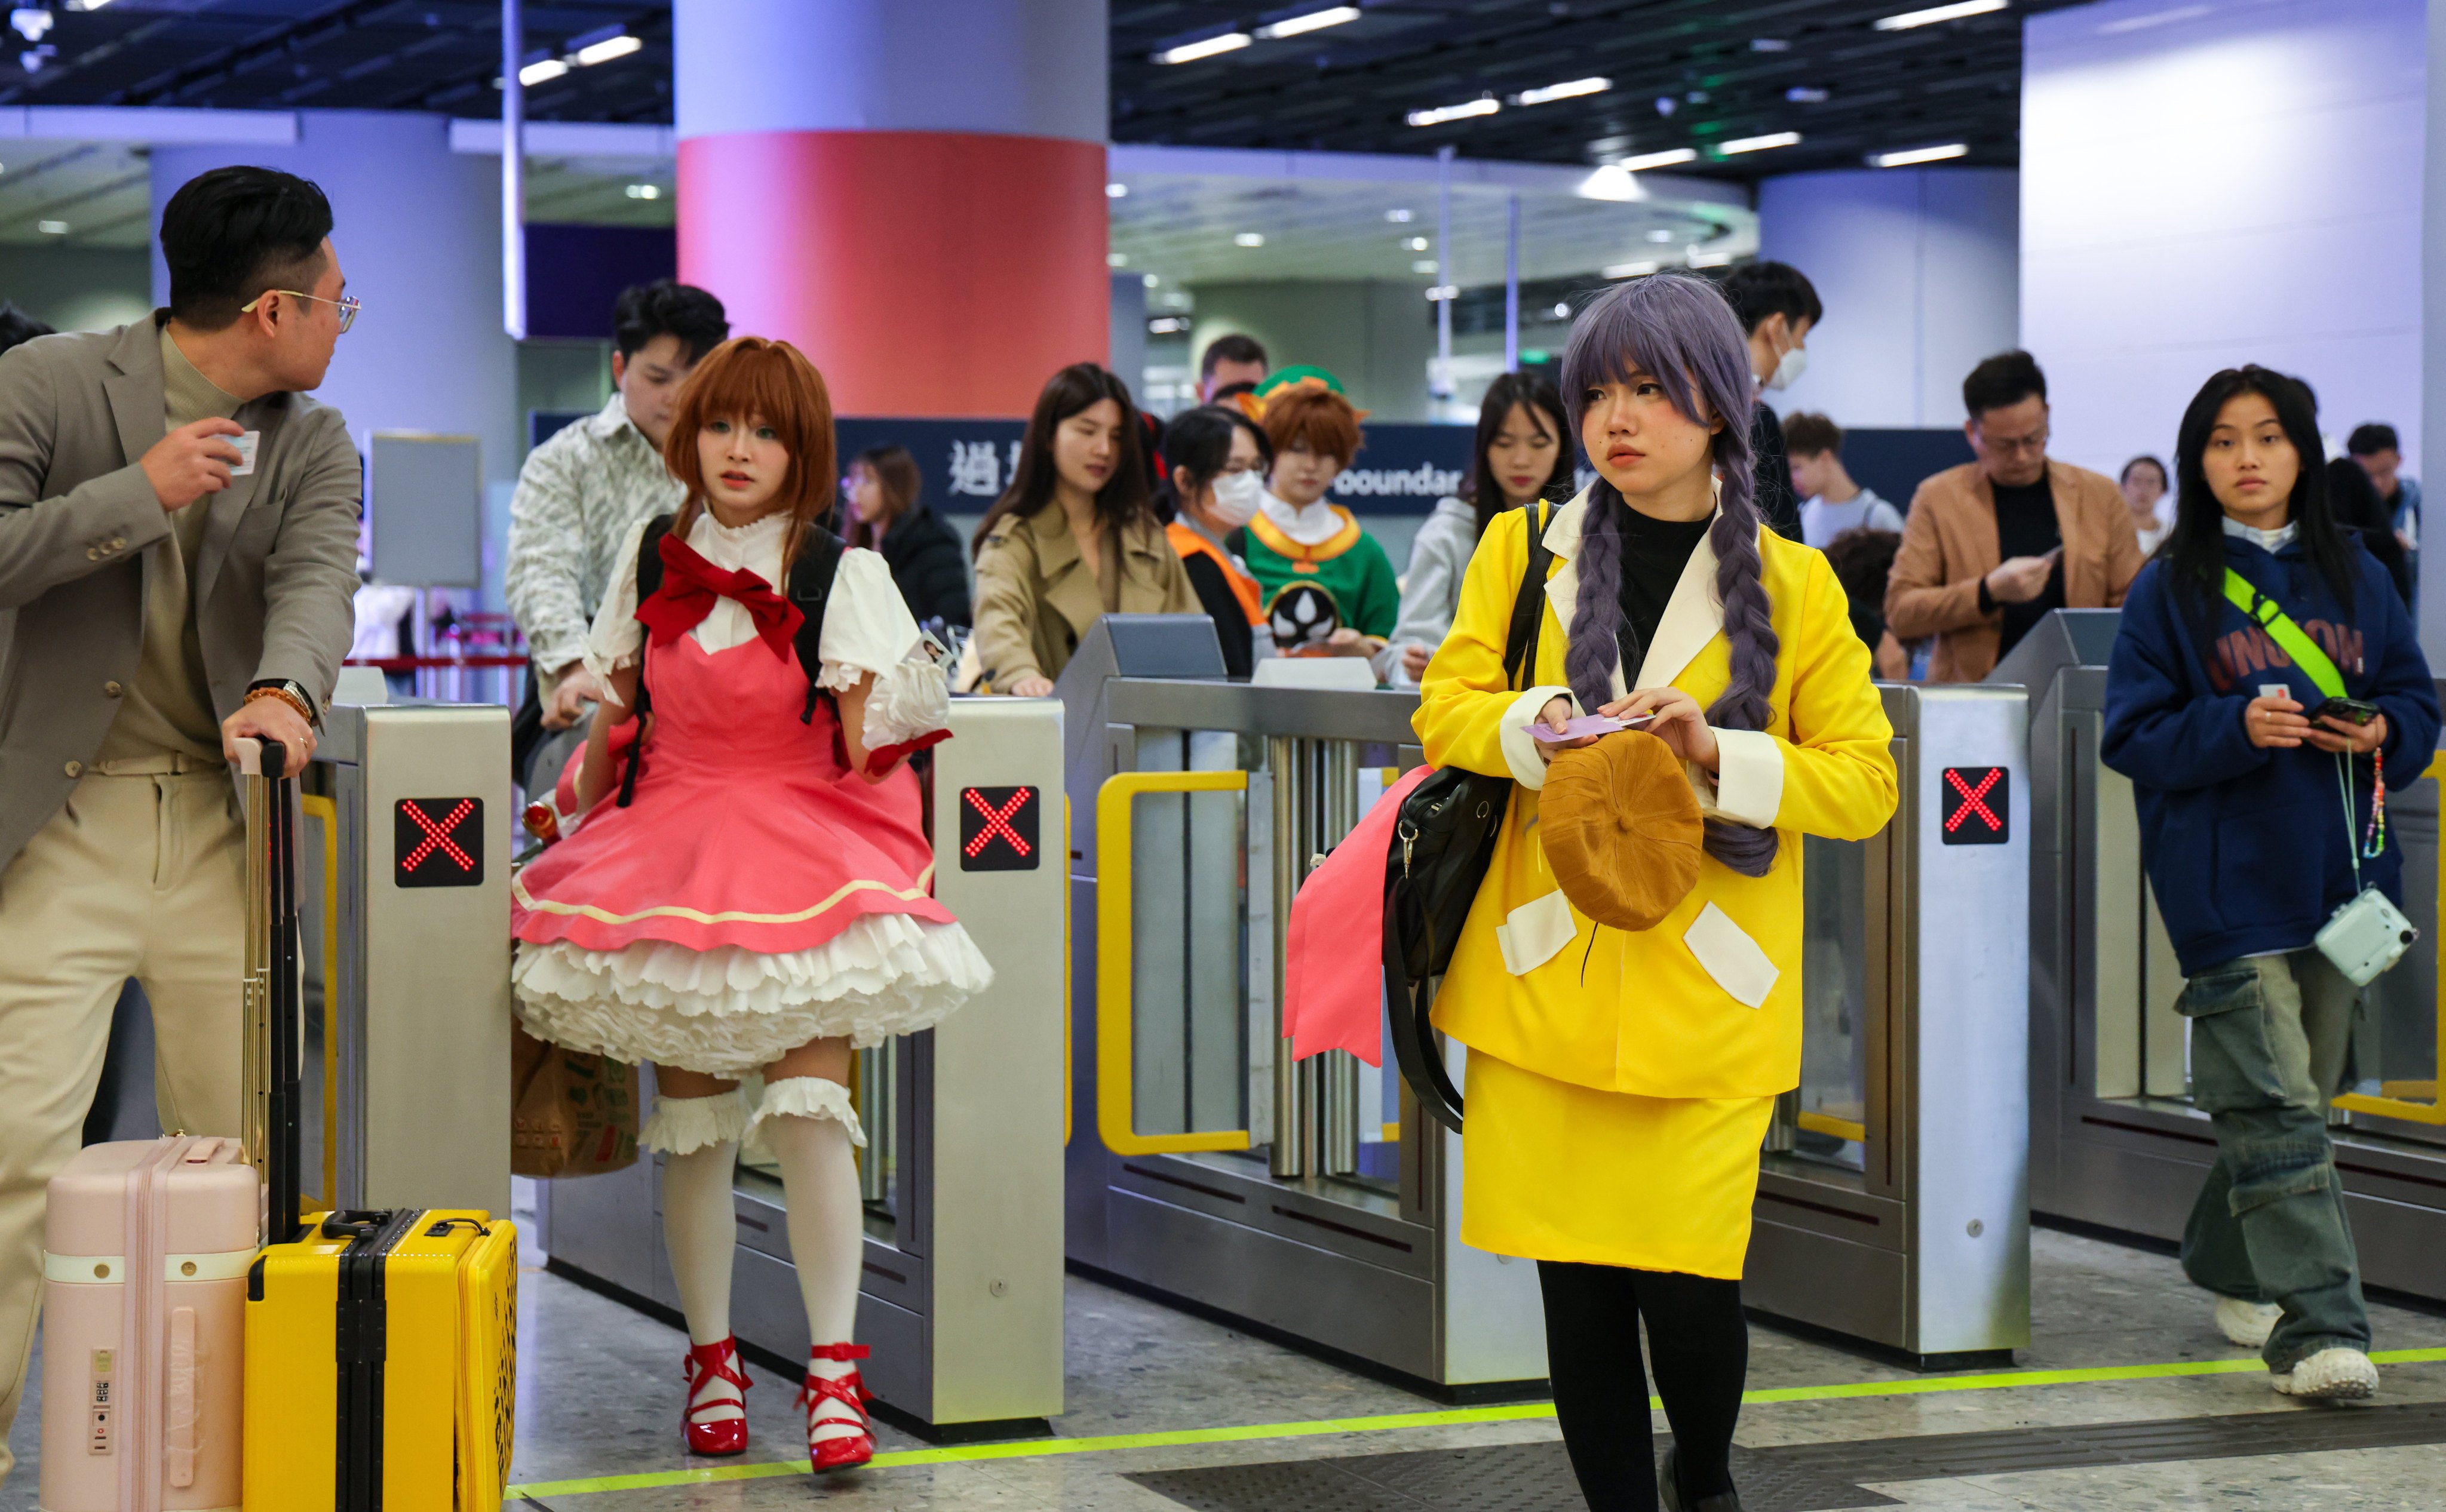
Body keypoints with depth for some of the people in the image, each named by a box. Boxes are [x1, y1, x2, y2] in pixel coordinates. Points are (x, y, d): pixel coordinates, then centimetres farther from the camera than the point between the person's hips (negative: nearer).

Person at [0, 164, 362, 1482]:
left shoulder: (314, 446, 9)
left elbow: (318, 579, -10)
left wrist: (284, 689, -32)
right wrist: (138, 495, -17)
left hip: (228, 829, 4)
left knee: (239, 1152, 6)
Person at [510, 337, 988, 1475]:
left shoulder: (841, 571, -3)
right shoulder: (653, 554, 8)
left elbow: (860, 754, 0)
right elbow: (617, 715, 18)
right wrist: (581, 838, 21)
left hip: (807, 843, -3)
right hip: (668, 837, 3)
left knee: (807, 1107, -16)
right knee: (689, 1122, 0)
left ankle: (834, 1369, -10)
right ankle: (711, 1360, 14)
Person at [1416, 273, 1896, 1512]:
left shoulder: (1793, 585, 4)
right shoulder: (1520, 548, 7)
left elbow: (1866, 781, 3)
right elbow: (1444, 706, 7)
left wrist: (1720, 756, -14)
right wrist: (1546, 725, -14)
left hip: (1708, 994, -1)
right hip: (1545, 985, 1)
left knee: (1686, 1287, -6)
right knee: (1577, 1288, 1)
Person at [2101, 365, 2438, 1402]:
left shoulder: (2354, 579, 11)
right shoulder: (2171, 589, 1)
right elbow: (2133, 735, -3)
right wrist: (2236, 729, -19)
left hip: (2339, 876, 4)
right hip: (2226, 882, -4)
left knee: (2294, 1097, 12)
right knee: (2273, 1106, -11)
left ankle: (2228, 1266, 32)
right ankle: (2316, 1326, -14)